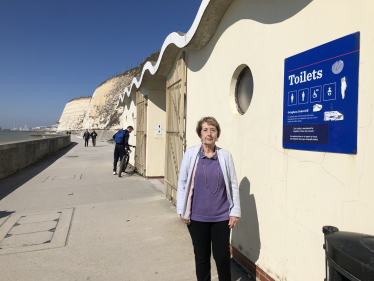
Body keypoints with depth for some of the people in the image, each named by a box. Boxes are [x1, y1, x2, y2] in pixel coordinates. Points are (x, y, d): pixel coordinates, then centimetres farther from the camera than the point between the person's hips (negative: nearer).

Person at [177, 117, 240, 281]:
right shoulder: (191, 153, -4)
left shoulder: (225, 156, -2)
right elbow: (182, 183, 0)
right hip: (197, 217, 0)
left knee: (222, 256, 8)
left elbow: (233, 185, 2)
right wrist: (182, 211, -1)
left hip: (221, 216, 0)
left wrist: (235, 212, 1)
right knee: (201, 256, 14)